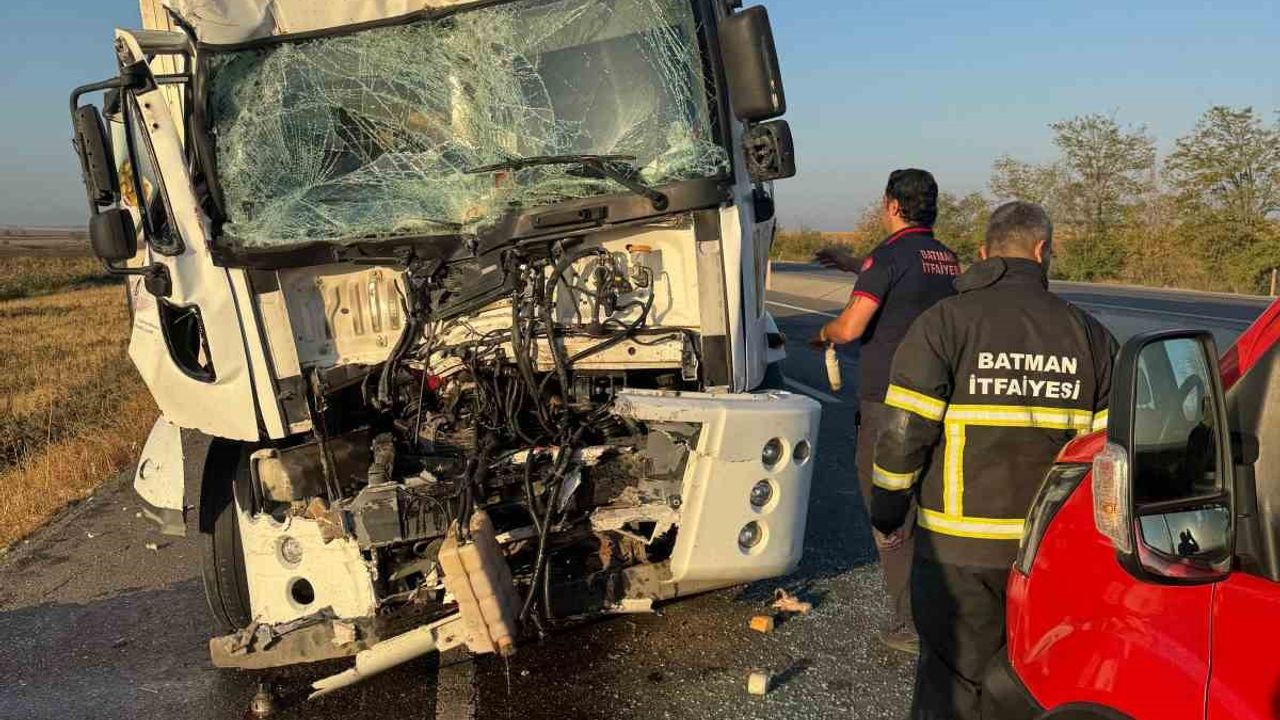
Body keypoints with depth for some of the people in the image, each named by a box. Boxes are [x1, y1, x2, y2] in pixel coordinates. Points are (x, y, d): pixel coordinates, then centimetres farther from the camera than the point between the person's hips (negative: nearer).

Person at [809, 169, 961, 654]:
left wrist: (824, 333, 3)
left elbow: (851, 327, -19)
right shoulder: (947, 260, 10)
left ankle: (912, 625, 4)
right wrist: (855, 266, 32)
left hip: (888, 403, -8)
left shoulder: (890, 255, -14)